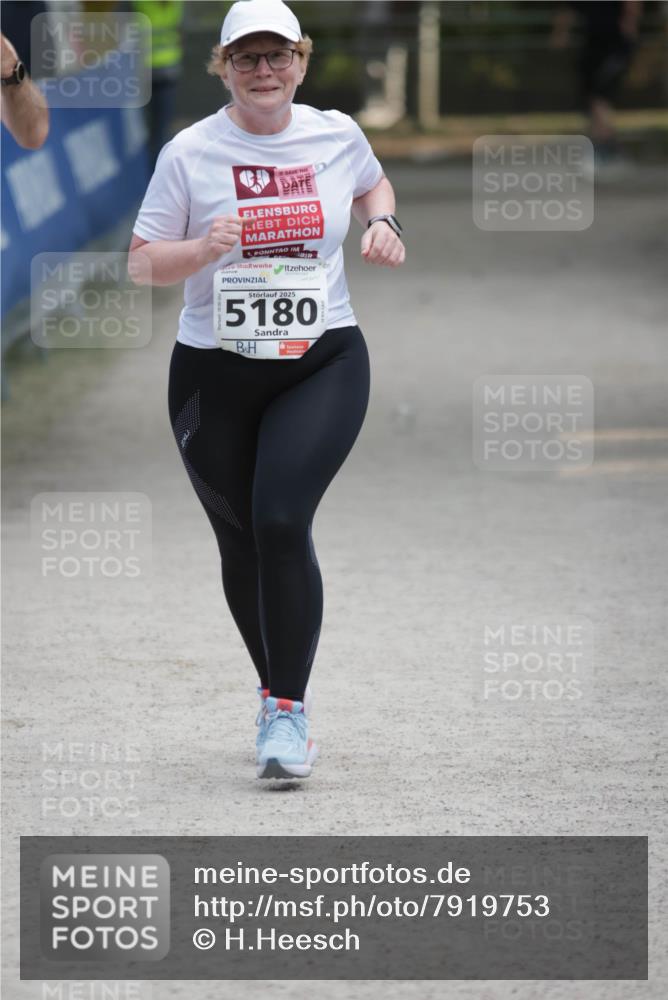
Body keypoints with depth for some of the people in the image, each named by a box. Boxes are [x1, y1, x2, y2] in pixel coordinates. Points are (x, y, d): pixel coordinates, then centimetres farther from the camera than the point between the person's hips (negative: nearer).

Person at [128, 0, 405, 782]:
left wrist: (383, 224, 5)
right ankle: (276, 690, 31)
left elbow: (373, 186, 26)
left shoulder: (337, 136, 3)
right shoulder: (190, 153, -4)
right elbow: (143, 264, -2)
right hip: (215, 373, 1)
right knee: (240, 542, 9)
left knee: (281, 522, -19)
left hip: (322, 365, -1)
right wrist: (204, 248, -21)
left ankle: (288, 708, -12)